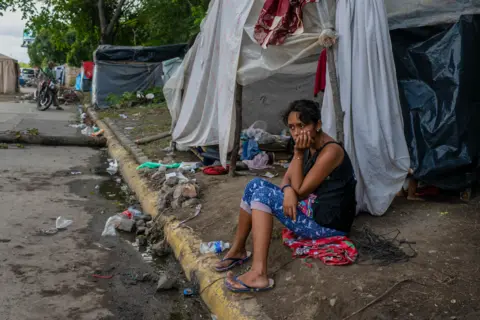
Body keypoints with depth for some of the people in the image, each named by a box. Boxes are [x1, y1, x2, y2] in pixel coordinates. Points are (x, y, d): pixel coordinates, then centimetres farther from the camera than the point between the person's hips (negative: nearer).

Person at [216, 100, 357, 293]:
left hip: (328, 223, -9)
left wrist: (298, 153, -22)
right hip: (311, 207, 9)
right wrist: (288, 190, -19)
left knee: (263, 193, -20)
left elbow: (300, 192, -20)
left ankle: (258, 274, -26)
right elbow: (287, 178, 4)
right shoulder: (307, 145, 5)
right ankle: (237, 250, 9)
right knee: (256, 185, 1)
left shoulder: (330, 151, -22)